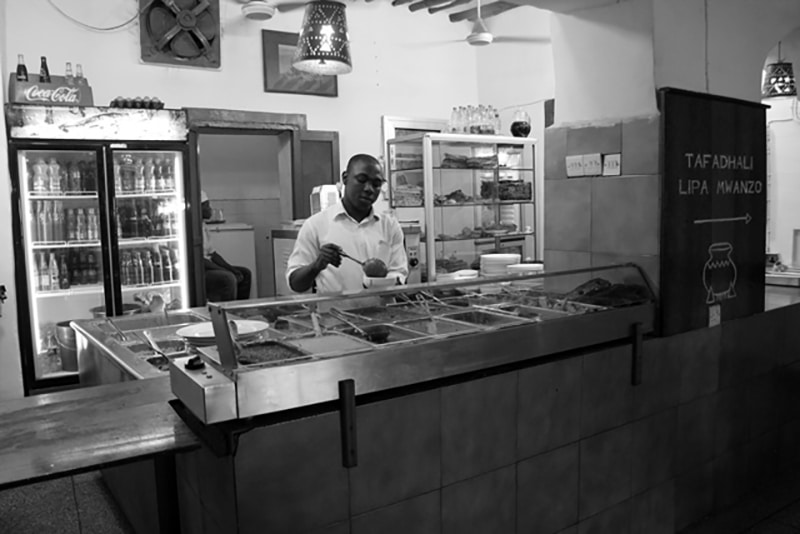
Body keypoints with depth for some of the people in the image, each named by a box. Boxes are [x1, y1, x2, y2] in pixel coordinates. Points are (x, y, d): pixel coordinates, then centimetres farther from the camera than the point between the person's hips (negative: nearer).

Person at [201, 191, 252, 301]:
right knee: (228, 278, -32)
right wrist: (228, 271, -19)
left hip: (208, 267, 10)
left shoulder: (204, 226, 16)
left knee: (245, 273, 9)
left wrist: (231, 269, 4)